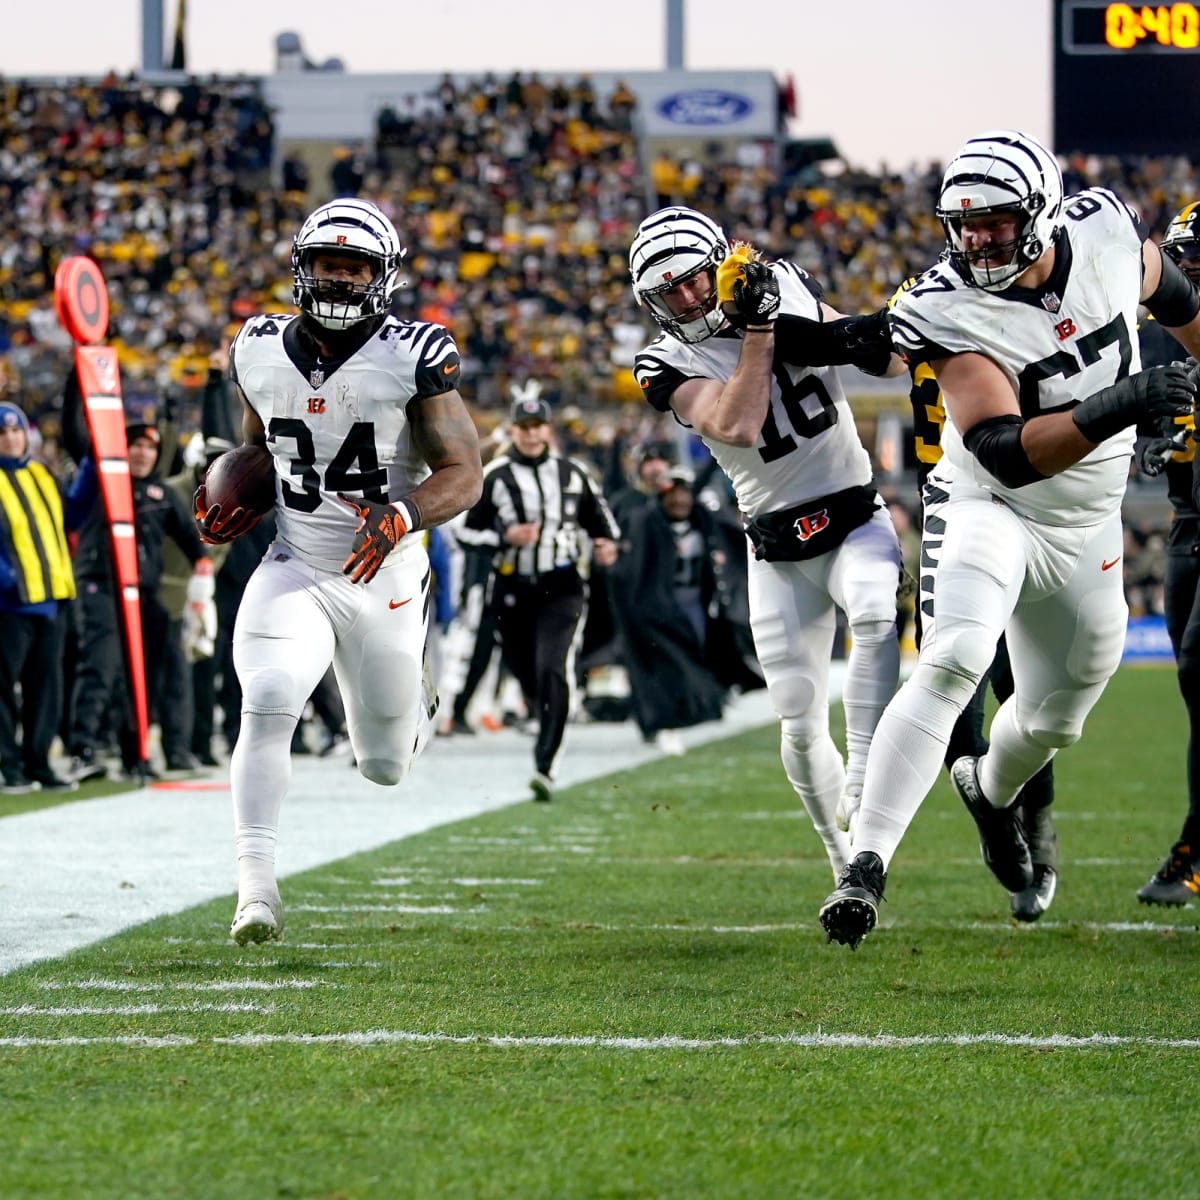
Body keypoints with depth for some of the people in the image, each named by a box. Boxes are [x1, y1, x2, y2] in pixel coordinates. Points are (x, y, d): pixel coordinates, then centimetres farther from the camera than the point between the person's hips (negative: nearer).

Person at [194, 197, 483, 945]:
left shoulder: (413, 358, -13)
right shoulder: (261, 352, 0)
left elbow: (464, 475, -15)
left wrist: (401, 517, -33)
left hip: (385, 579, -1)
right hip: (295, 573, 1)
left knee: (385, 768, 12)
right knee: (268, 706, -27)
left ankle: (416, 712, 51)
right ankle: (257, 888, -25)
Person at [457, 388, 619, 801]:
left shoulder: (572, 473, 7)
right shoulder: (494, 478, -1)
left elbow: (598, 518, 20)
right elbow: (466, 532, 0)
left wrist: (607, 545, -1)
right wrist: (505, 538, -15)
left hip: (562, 589, -1)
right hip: (512, 590, 1)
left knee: (553, 672, -19)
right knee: (527, 675, 8)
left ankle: (545, 766, -23)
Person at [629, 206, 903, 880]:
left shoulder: (790, 289, -1)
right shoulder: (672, 366, -7)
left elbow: (889, 359, 11)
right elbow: (736, 427, -25)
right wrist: (758, 327, -24)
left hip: (856, 520, 0)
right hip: (777, 553, 0)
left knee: (877, 615, -33)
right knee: (801, 726, 0)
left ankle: (862, 790, -31)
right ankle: (845, 856, 21)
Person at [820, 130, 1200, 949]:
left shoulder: (1105, 230, -13)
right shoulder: (952, 314, -26)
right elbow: (1008, 454, -35)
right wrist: (1114, 408, -47)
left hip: (1087, 528, 5)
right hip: (992, 510, -5)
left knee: (1054, 721, 18)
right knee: (951, 665, -30)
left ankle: (990, 790, 54)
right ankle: (866, 866, -32)